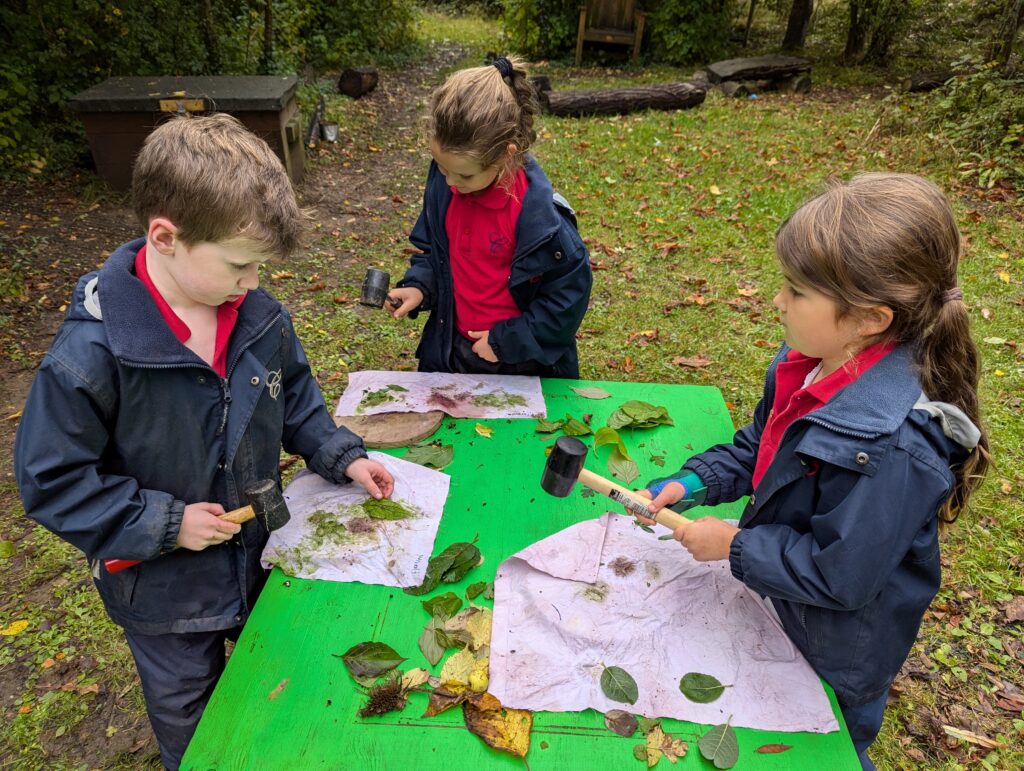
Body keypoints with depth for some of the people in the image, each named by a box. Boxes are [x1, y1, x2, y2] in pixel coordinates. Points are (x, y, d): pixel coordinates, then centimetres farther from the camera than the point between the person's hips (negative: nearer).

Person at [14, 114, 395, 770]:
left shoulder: (260, 317, -14)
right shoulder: (91, 353, -30)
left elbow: (295, 398, 3)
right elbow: (52, 480, -21)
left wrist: (343, 456, -8)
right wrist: (165, 524, -24)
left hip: (263, 557, 5)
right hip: (166, 593, -4)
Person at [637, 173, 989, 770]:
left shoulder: (891, 445, -39)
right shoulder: (813, 362, -14)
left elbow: (839, 578, -31)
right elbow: (757, 447, 3)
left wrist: (736, 545, -22)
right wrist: (693, 483, -9)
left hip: (839, 652, -7)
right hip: (783, 608, 7)